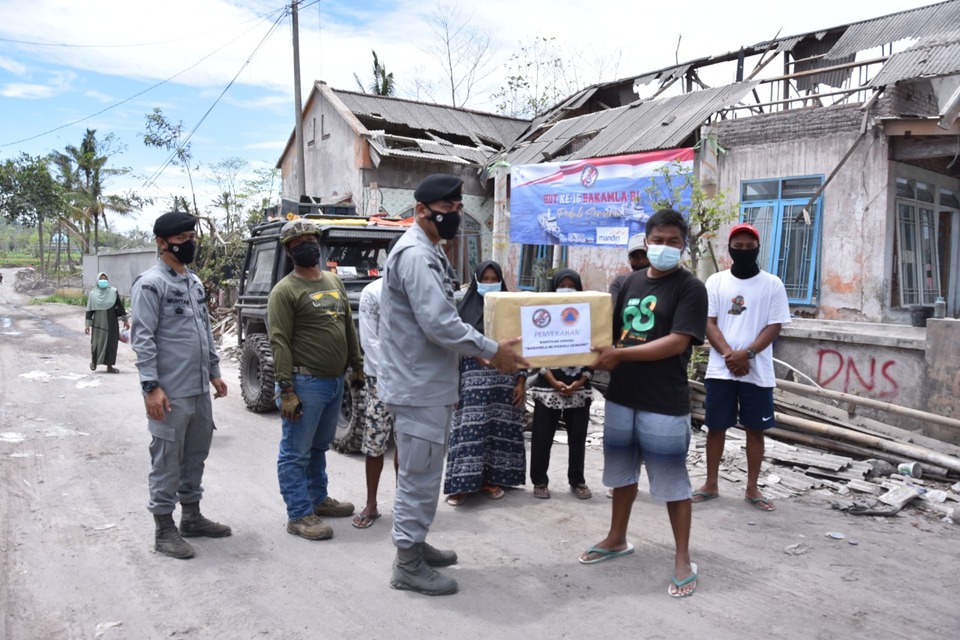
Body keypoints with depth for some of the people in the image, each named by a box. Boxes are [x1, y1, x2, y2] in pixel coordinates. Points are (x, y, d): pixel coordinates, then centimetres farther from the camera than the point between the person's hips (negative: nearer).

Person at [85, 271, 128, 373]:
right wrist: (87, 324, 1)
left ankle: (109, 366, 13)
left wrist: (125, 320, 4)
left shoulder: (113, 292, -1)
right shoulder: (92, 293, 0)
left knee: (111, 343, 2)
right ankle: (94, 361, 25)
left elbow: (120, 306, 4)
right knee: (96, 342, -2)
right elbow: (89, 310, 3)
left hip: (111, 323, 1)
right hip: (98, 323, 0)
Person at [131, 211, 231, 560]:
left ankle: (192, 516, 29)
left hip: (199, 389, 8)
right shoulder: (151, 283, -11)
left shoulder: (195, 281, 15)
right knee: (167, 459, 1)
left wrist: (214, 372, 17)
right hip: (170, 392, -8)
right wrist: (151, 386, -20)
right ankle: (164, 529, 12)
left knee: (196, 454, 16)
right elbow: (142, 339, -15)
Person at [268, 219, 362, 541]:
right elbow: (279, 343, -16)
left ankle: (318, 499, 34)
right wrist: (286, 390, -20)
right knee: (296, 452, 2)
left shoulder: (334, 281, 12)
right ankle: (299, 515, 10)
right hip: (306, 384, -7)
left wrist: (357, 365, 15)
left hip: (335, 381, 8)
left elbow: (349, 326, 18)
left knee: (319, 447, 20)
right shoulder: (285, 291, -10)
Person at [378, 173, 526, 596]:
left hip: (428, 383, 11)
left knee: (423, 474, 20)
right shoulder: (415, 254, -19)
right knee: (419, 477, 0)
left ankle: (415, 545, 34)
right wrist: (491, 351, -17)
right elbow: (438, 323, -26)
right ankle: (408, 565, 13)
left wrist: (481, 351, 10)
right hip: (418, 386, -11)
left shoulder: (430, 253, 15)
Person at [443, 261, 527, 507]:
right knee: (470, 430, -5)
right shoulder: (465, 310, 1)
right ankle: (462, 483, 1)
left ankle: (491, 479, 18)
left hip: (504, 379, 2)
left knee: (499, 429, 6)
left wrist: (521, 381, 0)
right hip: (473, 379, -2)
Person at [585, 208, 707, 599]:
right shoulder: (632, 282, 10)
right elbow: (615, 331, 16)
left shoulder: (690, 288, -9)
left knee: (672, 481, 3)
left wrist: (621, 354, -22)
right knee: (623, 472, 19)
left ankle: (683, 560, 17)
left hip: (665, 403, -6)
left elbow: (677, 342, -19)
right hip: (621, 395, 6)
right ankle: (617, 539, 36)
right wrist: (598, 356, -5)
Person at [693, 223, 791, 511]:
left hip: (758, 371, 0)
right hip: (720, 369, 0)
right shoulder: (716, 281, 4)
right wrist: (729, 354, -15)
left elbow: (774, 326, -3)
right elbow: (708, 323, -1)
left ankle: (752, 489, 19)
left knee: (755, 429, 7)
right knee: (716, 427, 6)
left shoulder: (772, 284, 2)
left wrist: (746, 354, -16)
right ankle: (711, 485, 19)